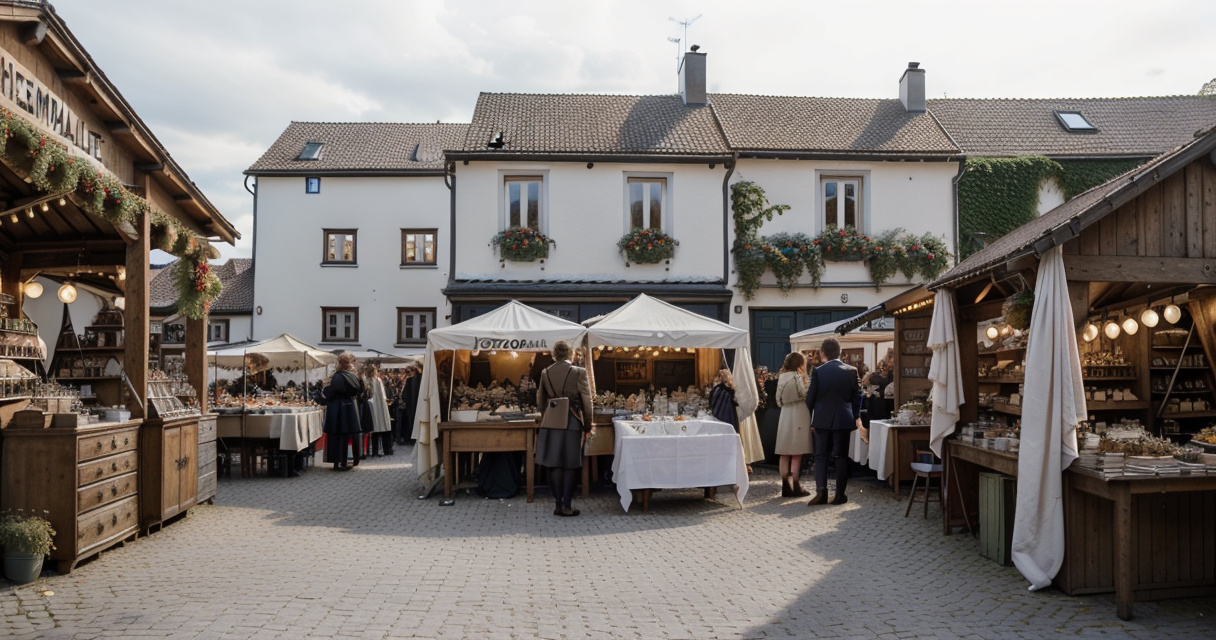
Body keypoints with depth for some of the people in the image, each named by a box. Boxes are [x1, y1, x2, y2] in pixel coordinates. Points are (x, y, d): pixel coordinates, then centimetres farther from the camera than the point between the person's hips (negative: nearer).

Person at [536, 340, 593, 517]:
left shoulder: (545, 373, 2)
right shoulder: (579, 372, -7)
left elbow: (540, 401, 9)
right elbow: (586, 401, -6)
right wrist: (588, 424, 4)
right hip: (572, 422, -3)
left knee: (554, 465, 8)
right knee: (570, 466, 5)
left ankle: (558, 504, 11)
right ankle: (566, 506, 4)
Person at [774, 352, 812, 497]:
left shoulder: (782, 377, 11)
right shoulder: (797, 377, -9)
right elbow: (805, 395, -9)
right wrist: (804, 377, -1)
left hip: (785, 417, 6)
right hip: (798, 417, -6)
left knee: (785, 454, 7)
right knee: (797, 454, -1)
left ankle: (786, 487, 9)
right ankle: (795, 487, -2)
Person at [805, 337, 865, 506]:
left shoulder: (817, 371, -7)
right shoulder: (851, 371, -3)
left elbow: (810, 397, -4)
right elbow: (857, 396, 3)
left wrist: (812, 417, 10)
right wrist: (856, 416, 16)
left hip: (822, 419, -1)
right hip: (843, 419, 1)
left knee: (820, 455, 7)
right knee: (841, 456, 7)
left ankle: (821, 490, -9)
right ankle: (839, 495, 8)